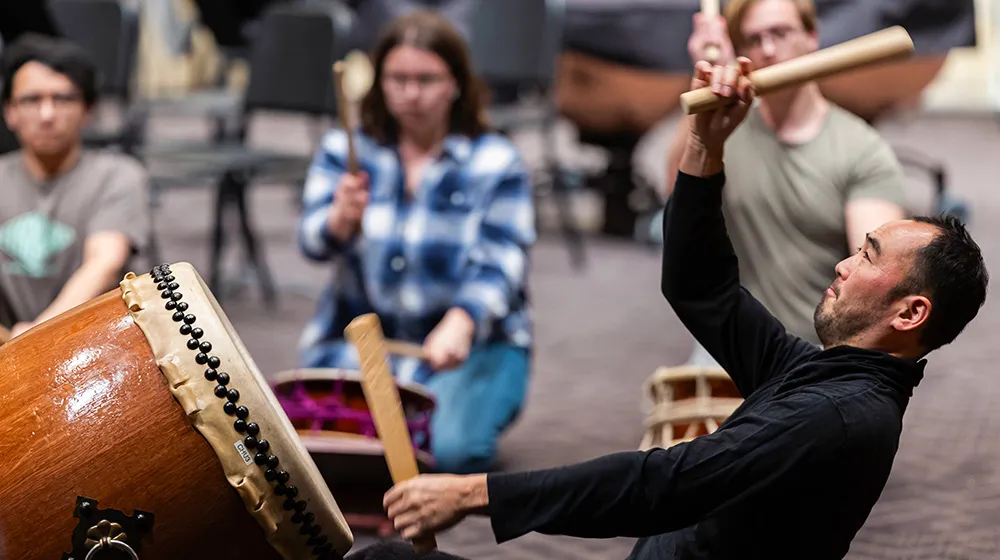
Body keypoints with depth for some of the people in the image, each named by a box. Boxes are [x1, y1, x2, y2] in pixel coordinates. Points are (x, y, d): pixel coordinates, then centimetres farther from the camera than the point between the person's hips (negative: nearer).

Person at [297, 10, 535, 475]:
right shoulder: (345, 150, 3)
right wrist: (341, 220, -36)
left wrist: (459, 324, -37)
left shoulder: (495, 163, -3)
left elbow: (500, 264, -15)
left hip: (473, 341, -1)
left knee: (452, 450, -27)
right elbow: (314, 241, -10)